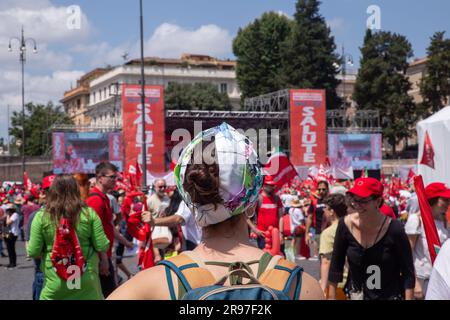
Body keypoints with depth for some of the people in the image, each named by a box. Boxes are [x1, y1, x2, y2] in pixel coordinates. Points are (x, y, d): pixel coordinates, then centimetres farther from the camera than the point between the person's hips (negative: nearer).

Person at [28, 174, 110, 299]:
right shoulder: (88, 213, -6)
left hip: (56, 280, -1)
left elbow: (33, 252, -5)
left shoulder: (41, 216, -8)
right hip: (86, 277, 1)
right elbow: (102, 247, -5)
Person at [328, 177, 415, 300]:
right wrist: (331, 296, 3)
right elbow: (336, 265, 1)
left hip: (391, 295, -3)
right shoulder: (346, 225, -8)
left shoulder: (394, 229, -16)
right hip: (357, 294, 3)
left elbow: (408, 271, -10)